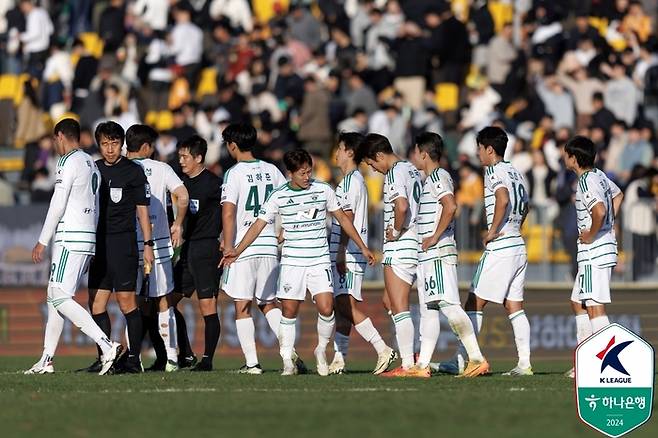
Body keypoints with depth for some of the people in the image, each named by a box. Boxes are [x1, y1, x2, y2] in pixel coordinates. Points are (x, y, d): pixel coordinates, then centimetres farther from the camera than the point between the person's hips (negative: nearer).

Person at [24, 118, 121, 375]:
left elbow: (58, 205, -13)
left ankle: (106, 346, -22)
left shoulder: (69, 162, -8)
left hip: (71, 238, -9)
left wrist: (43, 241, -9)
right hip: (89, 238, 9)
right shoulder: (91, 164, 19)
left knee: (60, 298, -13)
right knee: (55, 297, 12)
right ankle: (47, 360, 12)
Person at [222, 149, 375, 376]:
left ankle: (321, 350, 11)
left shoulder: (323, 190, 2)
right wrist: (237, 251, -12)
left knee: (326, 308, -13)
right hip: (292, 262, 0)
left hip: (320, 261, 0)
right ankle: (287, 362, 8)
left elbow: (342, 218, 13)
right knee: (289, 312, -1)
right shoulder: (278, 196, -1)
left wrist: (363, 247, 15)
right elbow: (259, 225, 0)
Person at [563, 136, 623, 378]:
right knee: (578, 303, 18)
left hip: (594, 251, -10)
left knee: (595, 306, -10)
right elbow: (617, 195, 32)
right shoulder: (599, 176, 13)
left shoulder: (587, 183, -17)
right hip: (604, 247, 10)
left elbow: (599, 211, -34)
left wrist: (591, 235, -18)